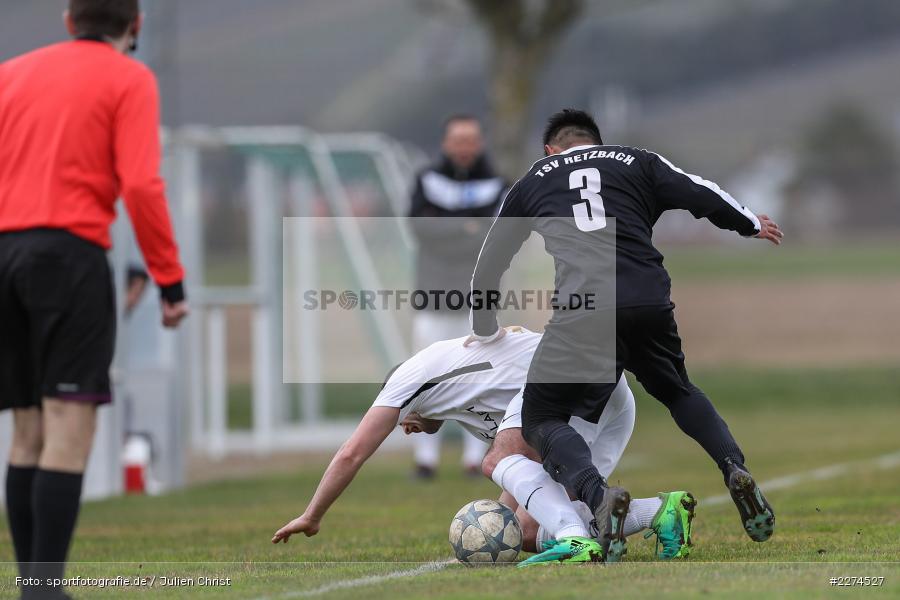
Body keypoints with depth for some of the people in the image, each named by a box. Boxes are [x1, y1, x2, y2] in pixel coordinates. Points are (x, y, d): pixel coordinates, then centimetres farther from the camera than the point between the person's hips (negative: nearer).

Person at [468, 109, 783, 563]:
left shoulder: (533, 181, 25)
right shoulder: (636, 162, 23)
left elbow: (488, 264, 32)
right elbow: (704, 197, 15)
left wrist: (485, 331, 47)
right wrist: (751, 225, 36)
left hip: (582, 310, -2)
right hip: (650, 301, 2)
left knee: (541, 420, 11)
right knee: (677, 391, 29)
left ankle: (597, 494, -20)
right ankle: (735, 469, 3)